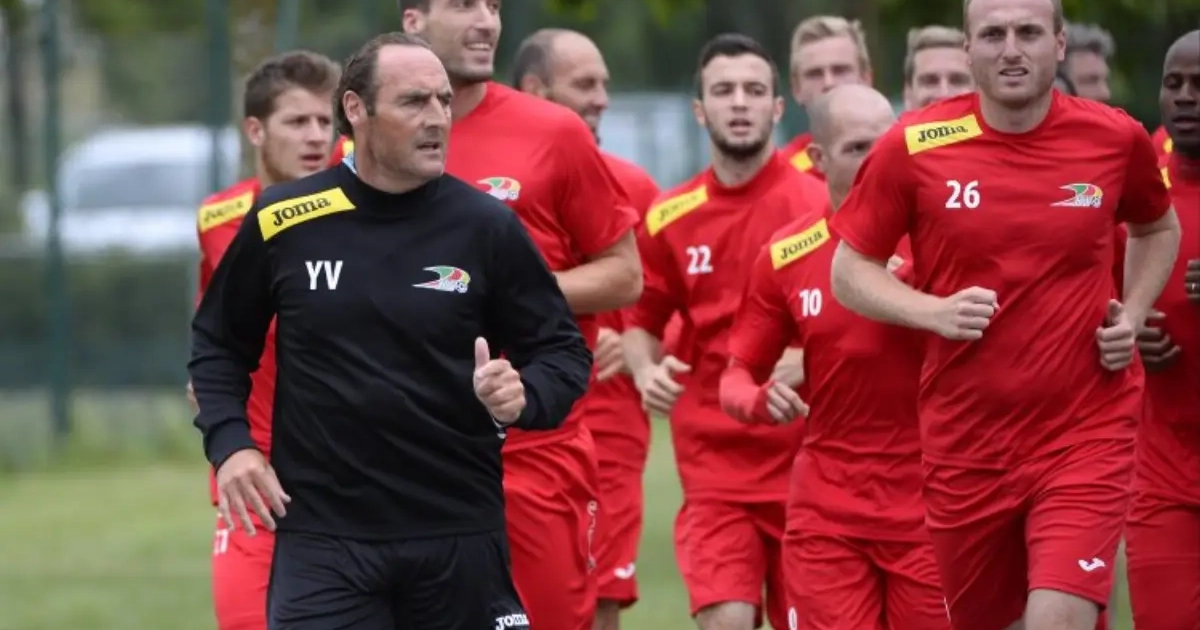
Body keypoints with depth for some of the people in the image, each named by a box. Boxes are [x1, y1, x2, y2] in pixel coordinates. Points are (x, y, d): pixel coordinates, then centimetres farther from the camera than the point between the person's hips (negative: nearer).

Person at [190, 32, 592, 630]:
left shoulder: (486, 226, -3)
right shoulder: (281, 221, -1)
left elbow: (563, 352, 4)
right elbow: (218, 341, 14)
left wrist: (522, 397, -16)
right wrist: (228, 442, 1)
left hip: (460, 536, 1)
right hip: (321, 538, -1)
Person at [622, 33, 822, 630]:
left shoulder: (822, 196, -5)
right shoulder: (669, 217, 4)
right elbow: (642, 320, 17)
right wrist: (647, 370, -4)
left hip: (808, 459, -1)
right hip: (714, 462, 1)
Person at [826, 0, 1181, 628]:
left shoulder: (1115, 138, -2)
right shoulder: (912, 147, -6)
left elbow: (1158, 228, 20)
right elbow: (850, 270, 4)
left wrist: (1131, 314, 3)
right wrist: (935, 311, -14)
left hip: (1085, 432, -1)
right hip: (965, 445, 1)